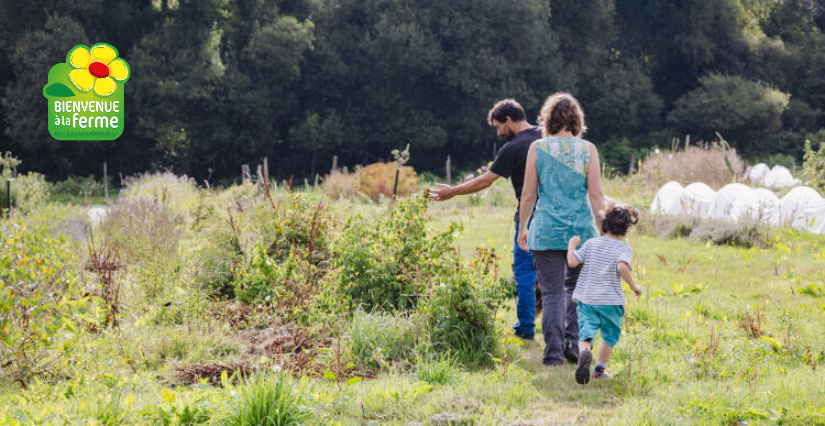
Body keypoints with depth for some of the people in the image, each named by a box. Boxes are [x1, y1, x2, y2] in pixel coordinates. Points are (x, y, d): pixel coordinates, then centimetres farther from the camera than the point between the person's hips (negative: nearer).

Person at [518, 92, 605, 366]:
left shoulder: (537, 148, -2)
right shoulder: (587, 149, 0)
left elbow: (528, 194, 0)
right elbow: (596, 194, -2)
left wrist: (522, 227, 12)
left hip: (546, 230, -1)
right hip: (581, 229, 1)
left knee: (552, 293, 3)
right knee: (575, 286, 18)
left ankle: (554, 354, 1)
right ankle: (573, 340, 5)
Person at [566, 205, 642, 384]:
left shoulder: (591, 243, 5)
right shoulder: (624, 248, -3)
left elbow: (572, 262, -2)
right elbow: (622, 267, -22)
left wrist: (572, 245, 16)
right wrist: (633, 286, -10)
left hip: (586, 300, 2)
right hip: (610, 301, -2)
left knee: (585, 334, -7)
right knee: (611, 336, 21)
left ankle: (584, 352, -39)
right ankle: (599, 369, 24)